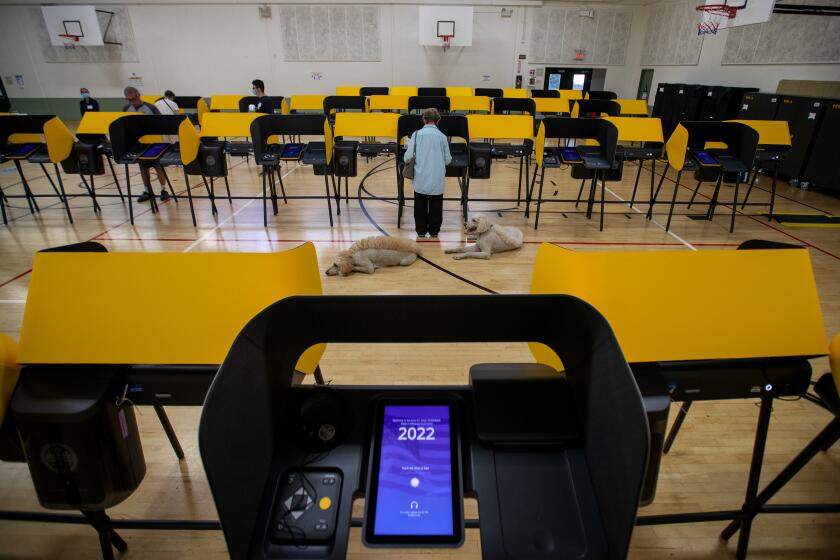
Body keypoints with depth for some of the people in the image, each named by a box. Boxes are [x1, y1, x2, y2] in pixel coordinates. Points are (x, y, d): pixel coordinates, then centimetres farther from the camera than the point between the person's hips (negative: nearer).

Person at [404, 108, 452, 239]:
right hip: (437, 180, 0)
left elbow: (408, 157, -7)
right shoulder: (442, 136, 0)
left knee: (420, 206, 14)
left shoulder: (417, 134, -3)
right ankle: (434, 231, 20)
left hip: (421, 179, 0)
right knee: (436, 206, 13)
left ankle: (421, 231, 21)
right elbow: (448, 160, 4)